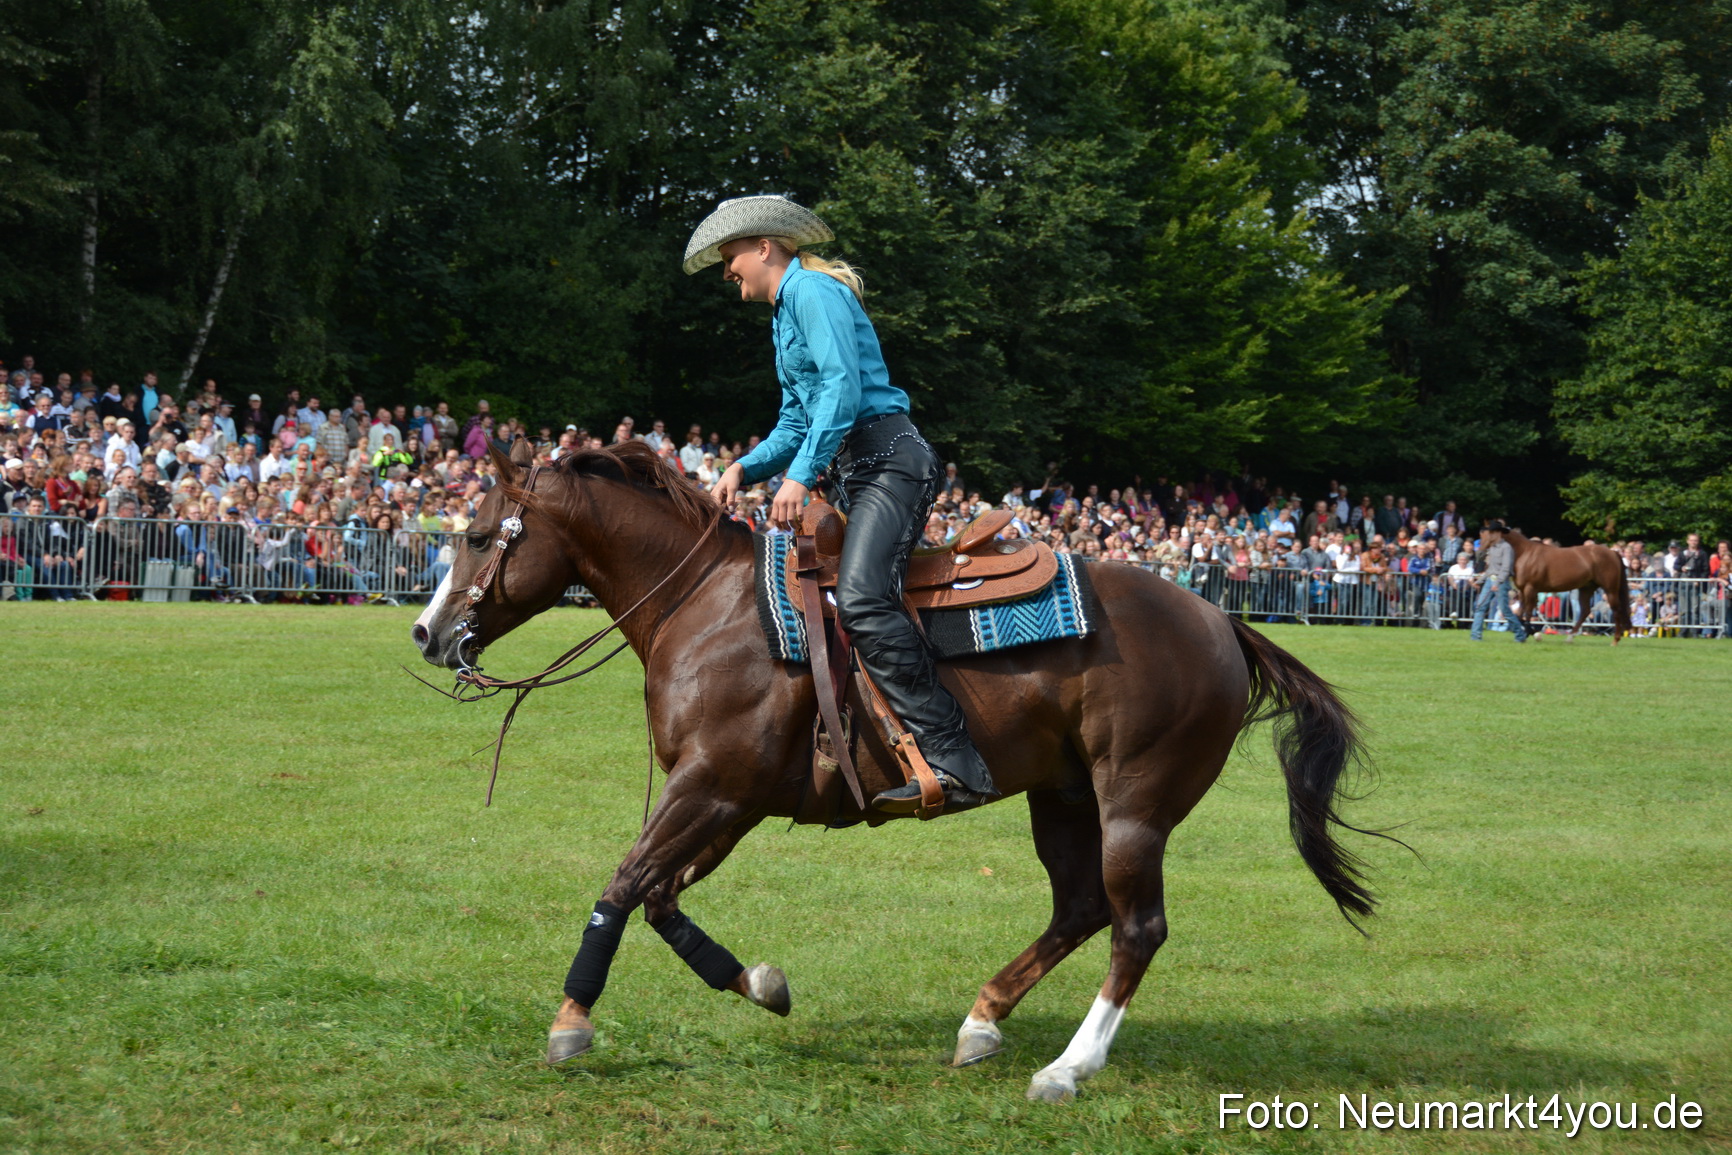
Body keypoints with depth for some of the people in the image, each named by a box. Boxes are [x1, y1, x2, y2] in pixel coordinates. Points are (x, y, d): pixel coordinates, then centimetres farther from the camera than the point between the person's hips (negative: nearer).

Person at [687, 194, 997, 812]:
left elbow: (843, 388, -18)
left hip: (891, 460, -11)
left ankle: (955, 763, -35)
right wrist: (744, 467, 8)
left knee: (860, 599, -28)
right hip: (859, 473, 11)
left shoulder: (812, 289, -6)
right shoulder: (785, 315, 25)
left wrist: (801, 474, -22)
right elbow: (795, 423, 25)